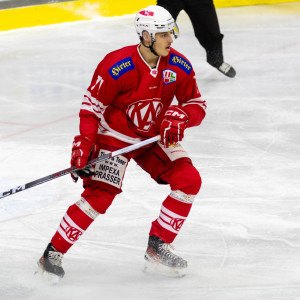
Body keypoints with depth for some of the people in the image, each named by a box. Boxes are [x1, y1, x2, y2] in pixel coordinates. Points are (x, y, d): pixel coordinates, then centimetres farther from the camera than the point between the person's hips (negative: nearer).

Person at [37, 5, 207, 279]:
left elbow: (198, 105, -1)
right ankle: (53, 253, -8)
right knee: (100, 195, -19)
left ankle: (158, 247, 2)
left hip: (154, 138, 5)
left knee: (189, 180, -10)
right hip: (115, 136, -5)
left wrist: (180, 115, -23)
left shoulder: (180, 67, -11)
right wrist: (84, 144, -26)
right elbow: (92, 105, -17)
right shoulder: (117, 66, -25)